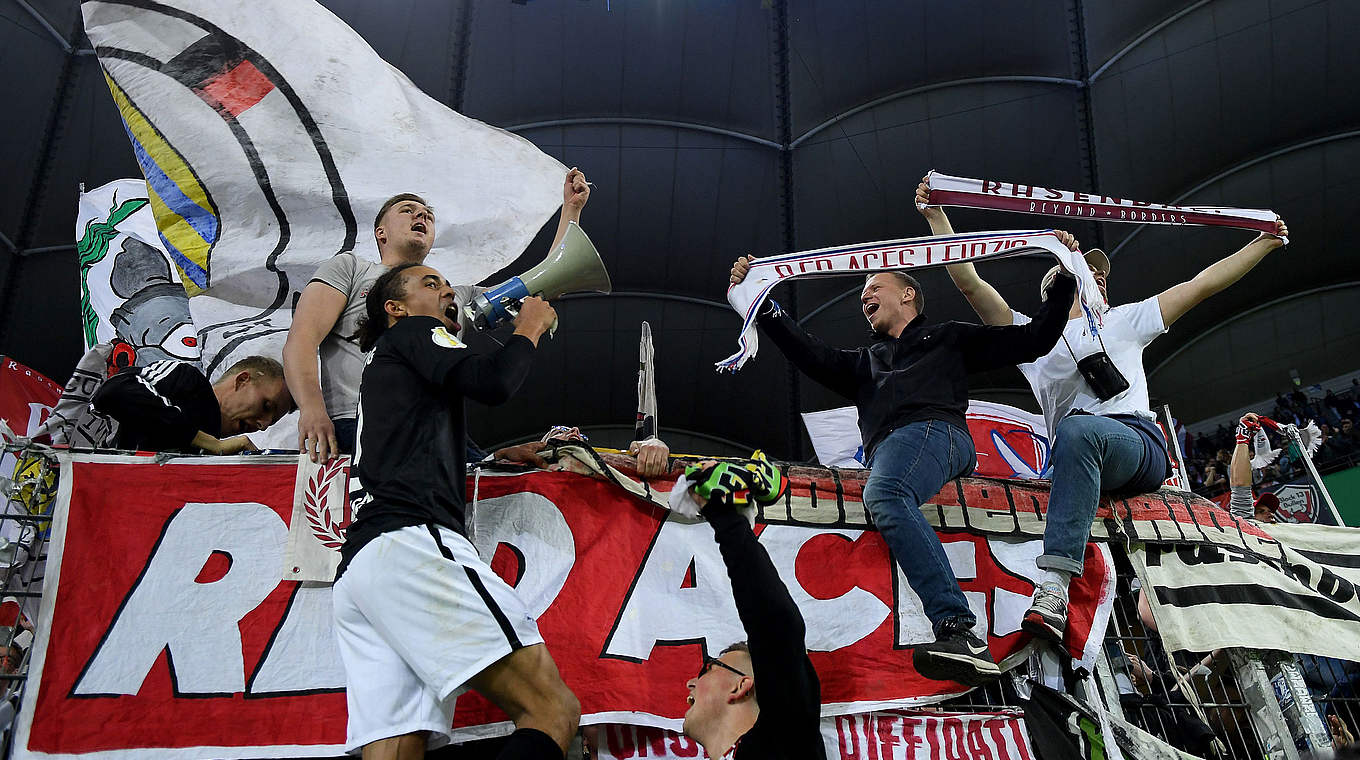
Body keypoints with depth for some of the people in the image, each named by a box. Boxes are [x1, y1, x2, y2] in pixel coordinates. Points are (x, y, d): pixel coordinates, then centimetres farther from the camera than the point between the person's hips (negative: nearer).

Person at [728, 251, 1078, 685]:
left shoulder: (948, 338, 30)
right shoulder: (865, 361, 40)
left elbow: (1035, 340, 26)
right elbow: (814, 356, 23)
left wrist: (1065, 278, 21)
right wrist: (761, 304, 16)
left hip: (933, 429, -5)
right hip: (887, 450, 5)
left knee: (884, 494, -37)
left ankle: (958, 629, -49)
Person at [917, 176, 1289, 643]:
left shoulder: (1123, 321, 31)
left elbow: (1202, 284, 32)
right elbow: (969, 282, 18)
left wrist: (1265, 242, 30)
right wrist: (935, 214, 13)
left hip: (1142, 444, -4)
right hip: (1087, 461, 4)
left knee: (1077, 430, -35)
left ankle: (1054, 586, -50)